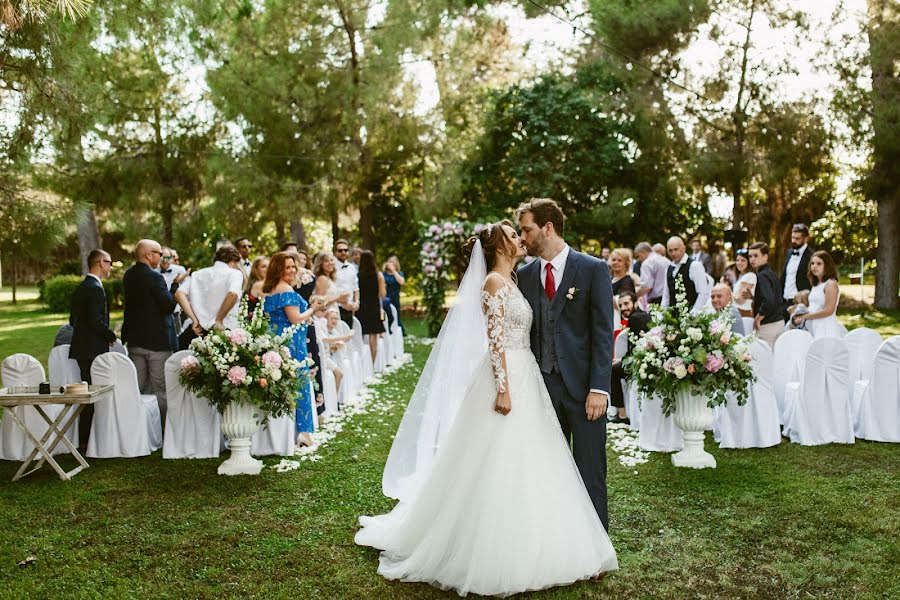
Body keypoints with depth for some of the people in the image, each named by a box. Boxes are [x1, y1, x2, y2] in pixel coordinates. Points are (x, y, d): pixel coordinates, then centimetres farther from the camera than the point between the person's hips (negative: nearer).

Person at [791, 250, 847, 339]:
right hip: (814, 328, 7)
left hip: (826, 329, -7)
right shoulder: (815, 285, 18)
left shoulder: (831, 284, -6)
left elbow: (829, 310, -14)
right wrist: (799, 316, 4)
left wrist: (805, 317, -10)